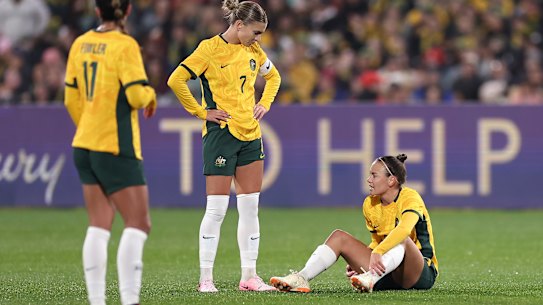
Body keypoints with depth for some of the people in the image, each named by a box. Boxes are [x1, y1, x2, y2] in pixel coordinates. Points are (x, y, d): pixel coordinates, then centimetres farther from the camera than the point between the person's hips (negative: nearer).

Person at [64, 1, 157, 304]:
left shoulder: (80, 44, 7)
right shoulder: (125, 45, -13)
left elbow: (72, 98, 13)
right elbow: (137, 94, -20)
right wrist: (150, 96, 3)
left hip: (84, 145, 7)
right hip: (117, 147, -7)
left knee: (99, 225, 8)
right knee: (138, 223, -2)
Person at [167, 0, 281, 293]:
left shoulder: (253, 50, 10)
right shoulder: (210, 48, -11)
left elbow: (273, 76, 29)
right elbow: (176, 80, -18)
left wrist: (264, 104, 13)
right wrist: (201, 112, -13)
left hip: (251, 136, 7)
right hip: (221, 134, -7)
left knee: (250, 207, 6)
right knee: (217, 208, -7)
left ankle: (249, 276, 11)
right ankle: (205, 278, -1)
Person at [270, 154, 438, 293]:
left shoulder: (410, 198, -16)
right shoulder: (370, 204, 6)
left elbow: (404, 228, -38)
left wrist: (378, 252, -50)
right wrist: (356, 262, 1)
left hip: (423, 274, -7)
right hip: (387, 272, 7)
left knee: (402, 239, -39)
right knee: (339, 237, -4)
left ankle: (370, 280, -60)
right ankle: (301, 279, -23)